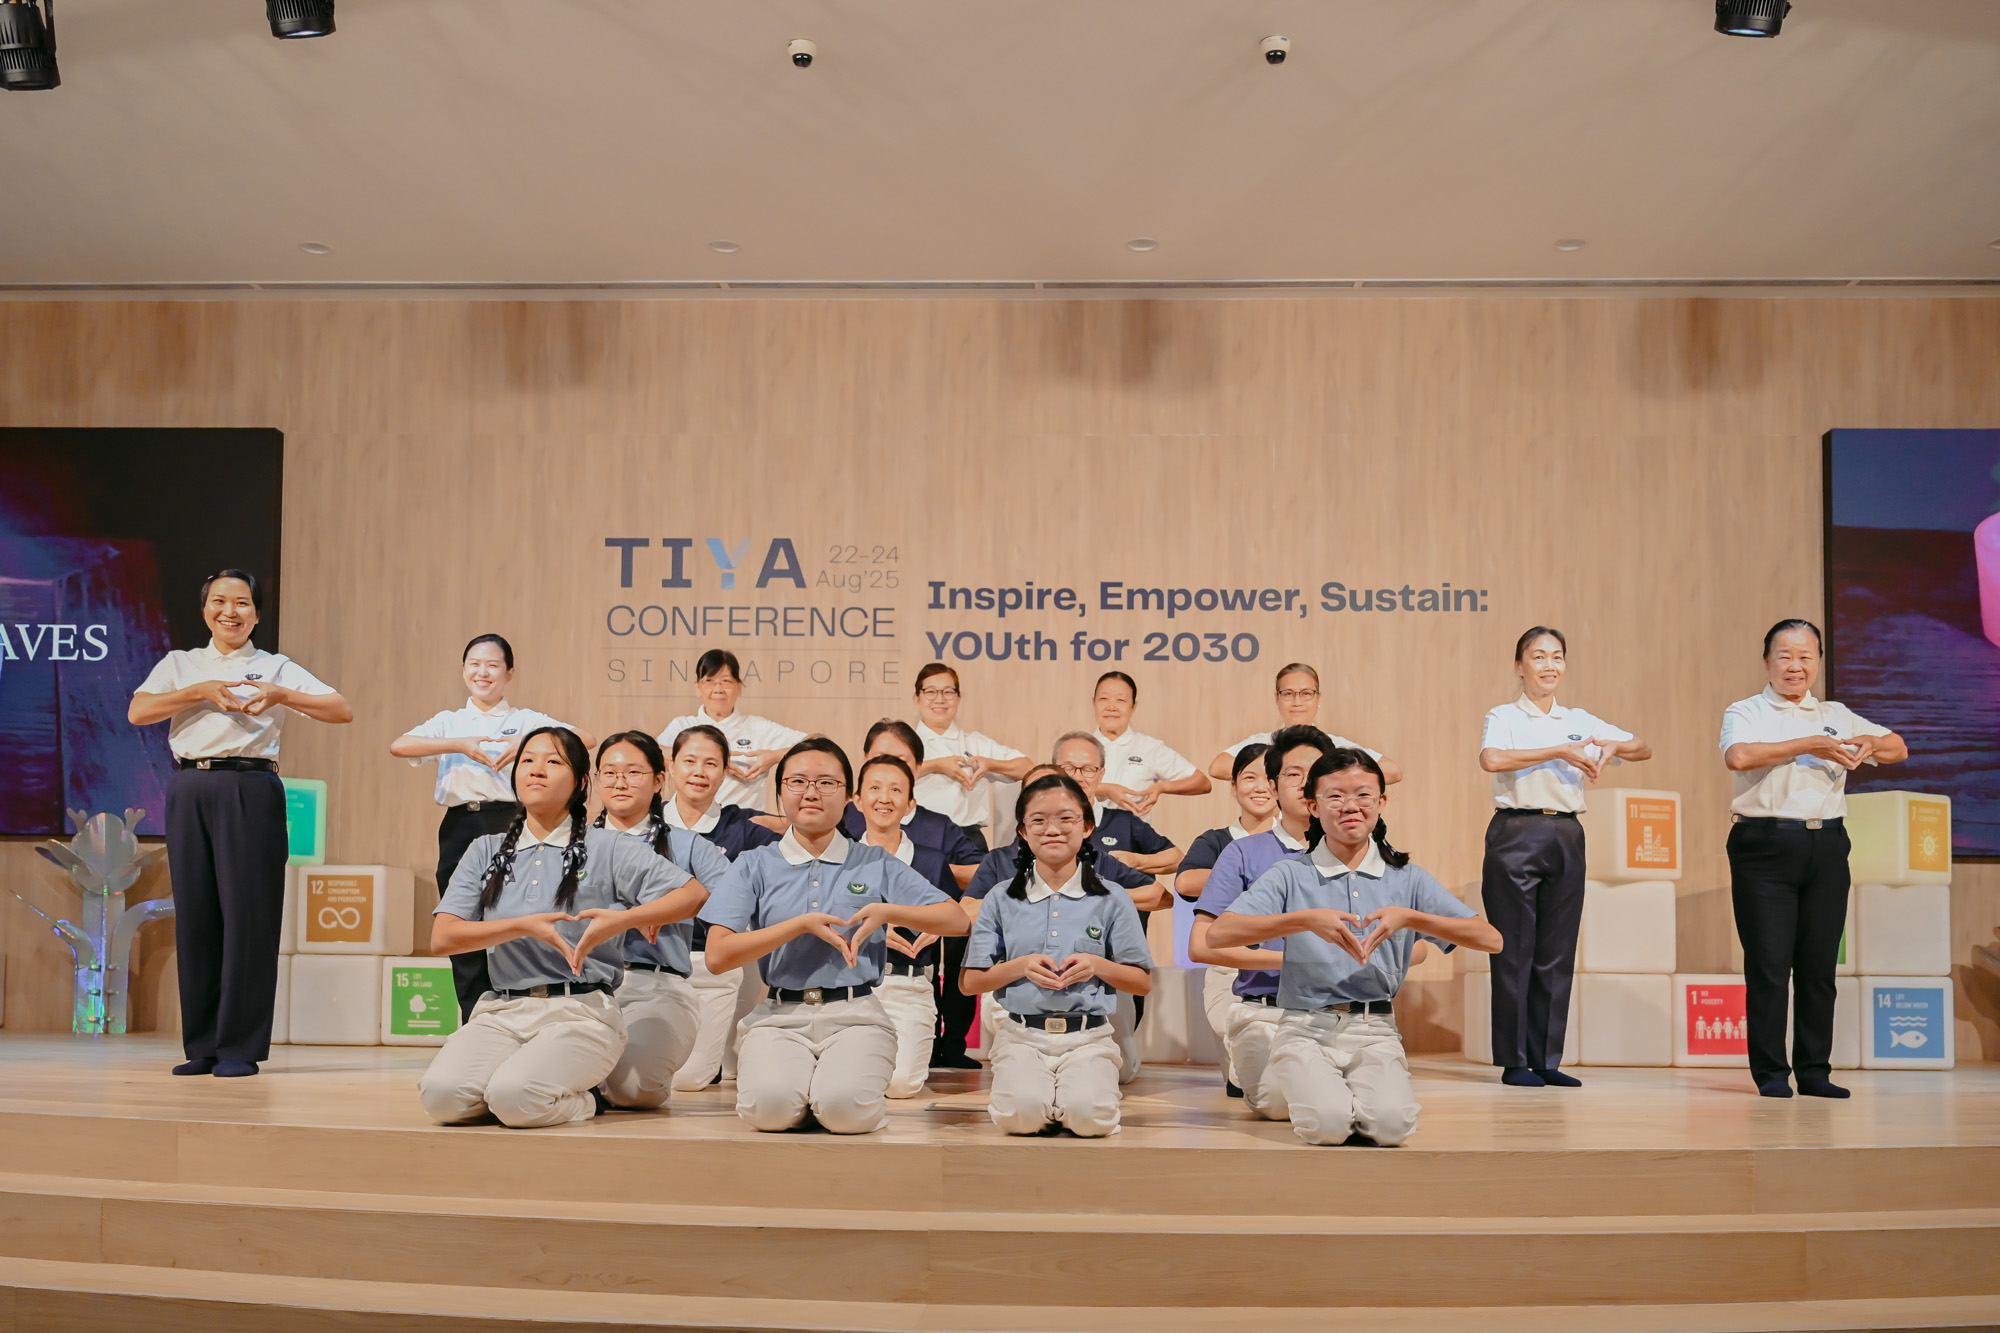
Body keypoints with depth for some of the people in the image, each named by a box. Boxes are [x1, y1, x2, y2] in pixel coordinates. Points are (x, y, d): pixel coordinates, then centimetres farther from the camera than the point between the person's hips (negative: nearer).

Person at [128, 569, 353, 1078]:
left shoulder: (276, 668, 13)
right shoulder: (180, 663, 19)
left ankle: (241, 1048, -1)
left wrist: (281, 696, -12)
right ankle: (202, 1046, 9)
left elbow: (342, 711, 2)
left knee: (247, 913, -6)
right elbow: (137, 712, 2)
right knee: (194, 914, 1)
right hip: (190, 788, 3)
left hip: (250, 790, -2)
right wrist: (202, 692, -8)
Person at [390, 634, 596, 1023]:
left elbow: (586, 739, -5)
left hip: (507, 824, -2)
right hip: (460, 827, 2)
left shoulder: (524, 720, 9)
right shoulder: (449, 721, 13)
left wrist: (529, 744, -18)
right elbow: (398, 746, -6)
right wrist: (461, 745, -16)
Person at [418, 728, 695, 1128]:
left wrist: (620, 920, -15)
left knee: (514, 1099, -29)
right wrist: (524, 926, -10)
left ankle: (583, 1099, 2)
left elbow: (693, 894, -2)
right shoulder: (487, 851, 15)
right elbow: (442, 937, 3)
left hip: (581, 1010, -3)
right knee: (442, 1094, -25)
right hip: (502, 1009, 3)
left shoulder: (608, 848, 6)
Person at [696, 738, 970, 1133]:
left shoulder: (876, 865, 10)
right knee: (768, 1106, -29)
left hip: (856, 1015, 0)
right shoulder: (756, 865, 8)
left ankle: (828, 1087, 6)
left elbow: (957, 921, 8)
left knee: (845, 1108, -29)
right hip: (781, 1015, 0)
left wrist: (887, 912, -8)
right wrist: (801, 925, -10)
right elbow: (717, 956, -4)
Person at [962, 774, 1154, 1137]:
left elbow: (1143, 982, 7)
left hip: (1088, 1037, 0)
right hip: (1022, 1035, 0)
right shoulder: (1001, 901, 6)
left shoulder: (1111, 901, 5)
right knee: (1020, 1115, -26)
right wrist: (1022, 966, -11)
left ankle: (1072, 1093, 7)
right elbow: (970, 982, 5)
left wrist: (1098, 965, -12)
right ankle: (1008, 1089, 7)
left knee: (1089, 1116, -26)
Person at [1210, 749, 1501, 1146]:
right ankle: (1306, 1088, 9)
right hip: (1306, 1028, -1)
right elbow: (1219, 934, -13)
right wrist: (1306, 920, -21)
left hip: (1375, 1030, 1)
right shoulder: (1291, 875, 1)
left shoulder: (1406, 879, 7)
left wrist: (1409, 918, -15)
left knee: (1391, 1124, -25)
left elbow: (1490, 940, -1)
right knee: (1328, 1124, -26)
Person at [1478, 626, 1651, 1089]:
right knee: (1515, 949, -2)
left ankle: (1547, 1060, 13)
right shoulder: (1505, 717, 0)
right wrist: (1560, 751, -21)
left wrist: (1612, 748, -6)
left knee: (1558, 951, 6)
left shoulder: (1580, 721, 14)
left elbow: (1644, 748, 16)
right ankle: (1513, 1062, 5)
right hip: (1517, 833, -5)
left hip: (1567, 837, 5)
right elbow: (1491, 759, -21)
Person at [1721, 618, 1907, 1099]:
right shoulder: (1746, 713, 3)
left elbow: (1899, 749, 20)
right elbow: (1739, 756, -18)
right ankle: (1771, 1072, 4)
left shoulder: (1836, 715, 17)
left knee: (1820, 964, 5)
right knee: (1768, 963, -3)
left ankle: (1815, 1071, 14)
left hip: (1826, 845, 4)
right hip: (1766, 845, -4)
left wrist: (1873, 743, -3)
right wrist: (1807, 745, -17)